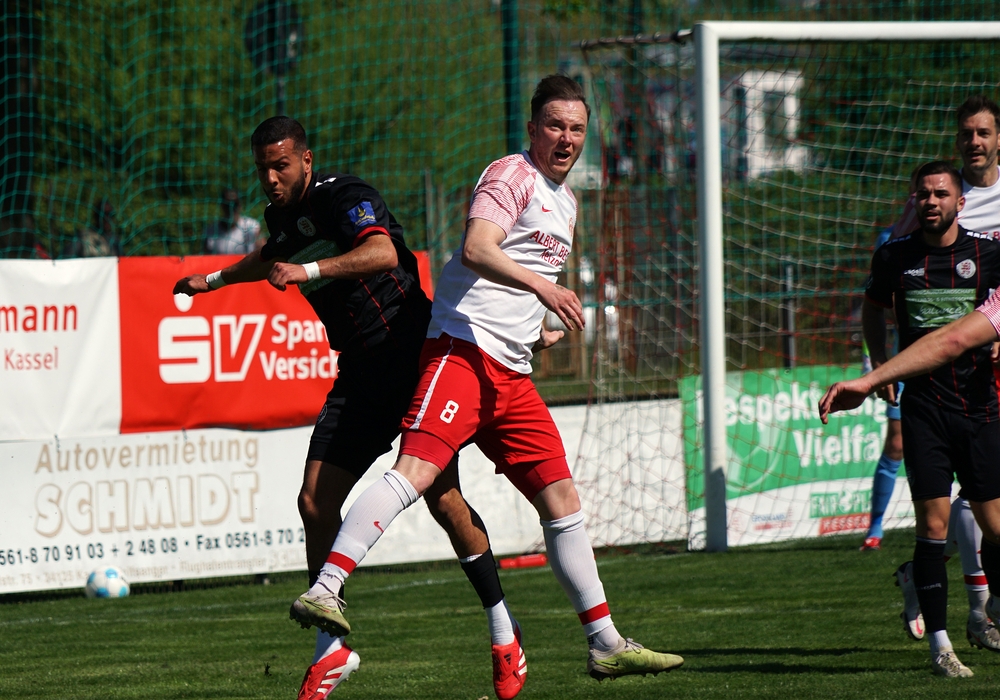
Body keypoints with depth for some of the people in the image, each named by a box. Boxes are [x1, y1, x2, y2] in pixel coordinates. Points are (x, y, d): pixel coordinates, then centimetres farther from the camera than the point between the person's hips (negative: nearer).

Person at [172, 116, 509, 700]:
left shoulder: (343, 196, -13)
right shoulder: (283, 215, 12)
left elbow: (382, 253, -33)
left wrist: (308, 270, -43)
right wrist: (214, 281, 51)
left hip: (410, 358, -8)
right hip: (360, 374, 8)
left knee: (443, 499, -13)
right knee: (315, 502, -2)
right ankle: (332, 649, 6)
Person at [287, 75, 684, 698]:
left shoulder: (566, 202, 25)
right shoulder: (511, 176, -3)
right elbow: (477, 251, -22)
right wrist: (541, 285, -35)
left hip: (513, 374, 9)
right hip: (464, 350, -9)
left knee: (561, 498, 7)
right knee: (415, 471, -25)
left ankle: (606, 646, 12)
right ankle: (324, 592, -32)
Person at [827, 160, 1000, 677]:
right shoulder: (894, 257, 6)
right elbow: (873, 309, 23)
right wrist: (879, 363, 13)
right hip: (922, 404, 0)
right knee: (933, 520, -9)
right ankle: (939, 643, -6)